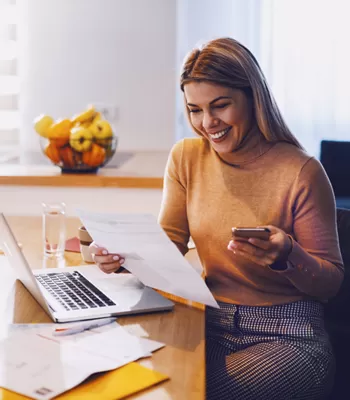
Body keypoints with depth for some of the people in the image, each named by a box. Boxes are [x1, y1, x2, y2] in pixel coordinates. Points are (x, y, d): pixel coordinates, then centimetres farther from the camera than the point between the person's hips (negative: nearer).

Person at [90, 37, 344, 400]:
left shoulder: (300, 172, -13)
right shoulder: (186, 157, 2)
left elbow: (332, 280, -7)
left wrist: (288, 256, -27)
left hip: (287, 336, -3)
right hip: (213, 323, 4)